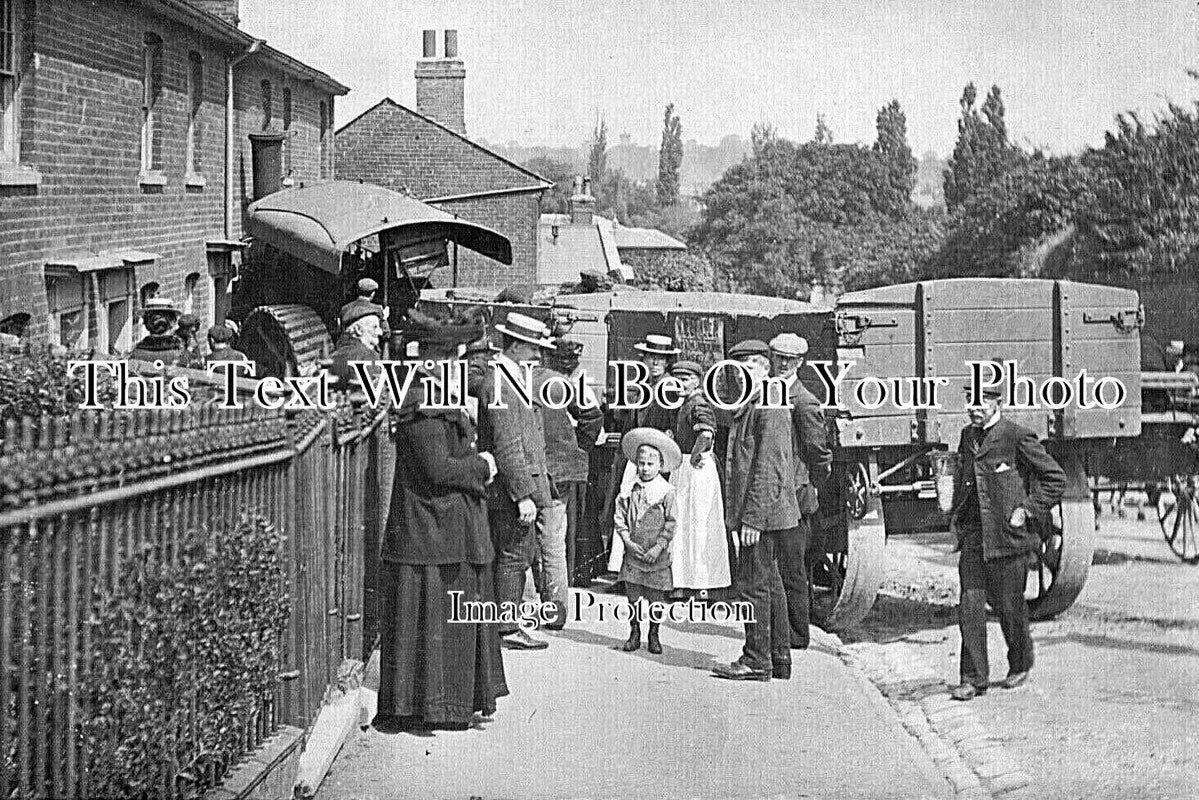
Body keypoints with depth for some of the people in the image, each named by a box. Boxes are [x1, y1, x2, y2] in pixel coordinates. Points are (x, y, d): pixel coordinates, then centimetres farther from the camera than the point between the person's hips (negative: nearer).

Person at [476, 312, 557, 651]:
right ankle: (508, 629, -1)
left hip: (518, 486, 11)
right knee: (514, 557, -5)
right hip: (513, 487, -11)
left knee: (518, 557, 13)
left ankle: (506, 622, 19)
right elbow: (508, 446, -22)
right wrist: (524, 494, -23)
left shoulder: (512, 379, 17)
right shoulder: (501, 385, -17)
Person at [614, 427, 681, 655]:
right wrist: (628, 542, -7)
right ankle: (634, 632, 17)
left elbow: (671, 523, -4)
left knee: (656, 597, 4)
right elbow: (619, 519, 5)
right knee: (633, 596, 5)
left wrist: (659, 546, -11)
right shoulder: (629, 490, 3)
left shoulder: (666, 491, -4)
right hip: (633, 553, 2)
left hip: (657, 556, -2)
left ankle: (654, 636, 16)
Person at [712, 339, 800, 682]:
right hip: (755, 513, 11)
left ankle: (757, 660, -2)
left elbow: (769, 469, -21)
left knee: (753, 583, -7)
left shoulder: (770, 409, -15)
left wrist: (753, 518, -23)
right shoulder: (746, 408, 17)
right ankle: (778, 657, 21)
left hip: (762, 512, -11)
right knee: (768, 583, 14)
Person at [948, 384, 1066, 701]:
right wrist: (956, 515, 17)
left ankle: (1020, 665, 29)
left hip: (1006, 534, -5)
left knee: (1009, 606, 6)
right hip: (972, 534, 5)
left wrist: (1027, 510, -11)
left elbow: (1055, 478, -6)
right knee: (970, 604, -3)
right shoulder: (968, 436, 12)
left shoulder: (1017, 436, -9)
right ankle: (973, 678, 1)